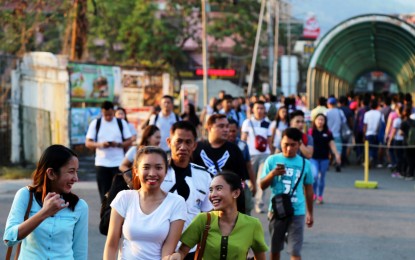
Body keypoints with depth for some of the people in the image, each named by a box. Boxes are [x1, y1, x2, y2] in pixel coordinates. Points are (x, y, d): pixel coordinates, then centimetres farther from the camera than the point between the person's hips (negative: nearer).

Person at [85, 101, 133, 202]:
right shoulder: (95, 123, 3)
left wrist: (118, 144, -16)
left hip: (119, 163, 0)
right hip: (101, 163, 0)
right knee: (104, 192, 1)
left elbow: (129, 142, 4)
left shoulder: (122, 123, 4)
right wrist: (100, 145, -18)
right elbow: (88, 143, 2)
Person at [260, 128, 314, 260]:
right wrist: (272, 174, -20)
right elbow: (262, 186, -2)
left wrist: (310, 212, 14)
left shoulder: (305, 163, 2)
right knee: (275, 249, 14)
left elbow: (308, 189, 11)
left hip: (297, 212, 0)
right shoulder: (272, 160, -2)